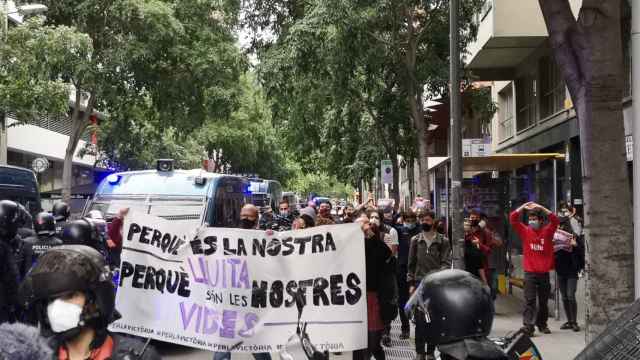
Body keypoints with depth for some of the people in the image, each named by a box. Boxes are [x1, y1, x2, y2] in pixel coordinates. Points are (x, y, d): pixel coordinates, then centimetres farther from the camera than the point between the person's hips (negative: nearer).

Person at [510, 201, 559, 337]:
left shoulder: (547, 231, 4)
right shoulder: (525, 231, 4)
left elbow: (555, 220, -10)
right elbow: (513, 219, -3)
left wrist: (541, 208, -16)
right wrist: (523, 207, -11)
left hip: (544, 273, 1)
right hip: (530, 273, -1)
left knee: (544, 301, 13)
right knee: (529, 300, -7)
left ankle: (542, 324, 26)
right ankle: (528, 326, -12)